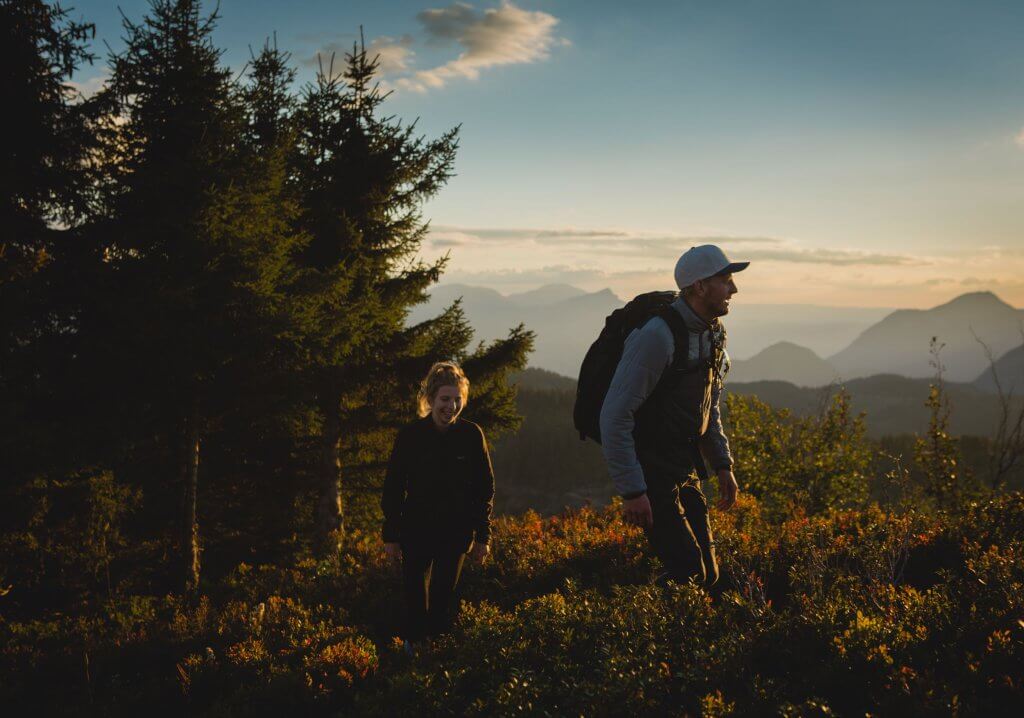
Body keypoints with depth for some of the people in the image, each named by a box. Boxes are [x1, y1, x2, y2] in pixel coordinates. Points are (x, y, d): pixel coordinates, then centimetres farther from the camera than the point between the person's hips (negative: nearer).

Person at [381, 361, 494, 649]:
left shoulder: (472, 435, -7)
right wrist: (390, 536, -1)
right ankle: (413, 644, 25)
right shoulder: (409, 435, -8)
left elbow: (485, 489, 1)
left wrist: (483, 536, 0)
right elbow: (393, 488, -2)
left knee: (443, 596, 5)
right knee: (415, 594, 6)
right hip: (416, 530, 0)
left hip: (455, 531, 0)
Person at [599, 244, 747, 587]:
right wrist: (631, 491, -25)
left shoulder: (713, 335, 7)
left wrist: (723, 465, 16)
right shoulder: (658, 336, -22)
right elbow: (614, 417, -25)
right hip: (649, 472, -8)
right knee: (688, 573, -13)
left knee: (707, 574, 8)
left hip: (685, 470, 9)